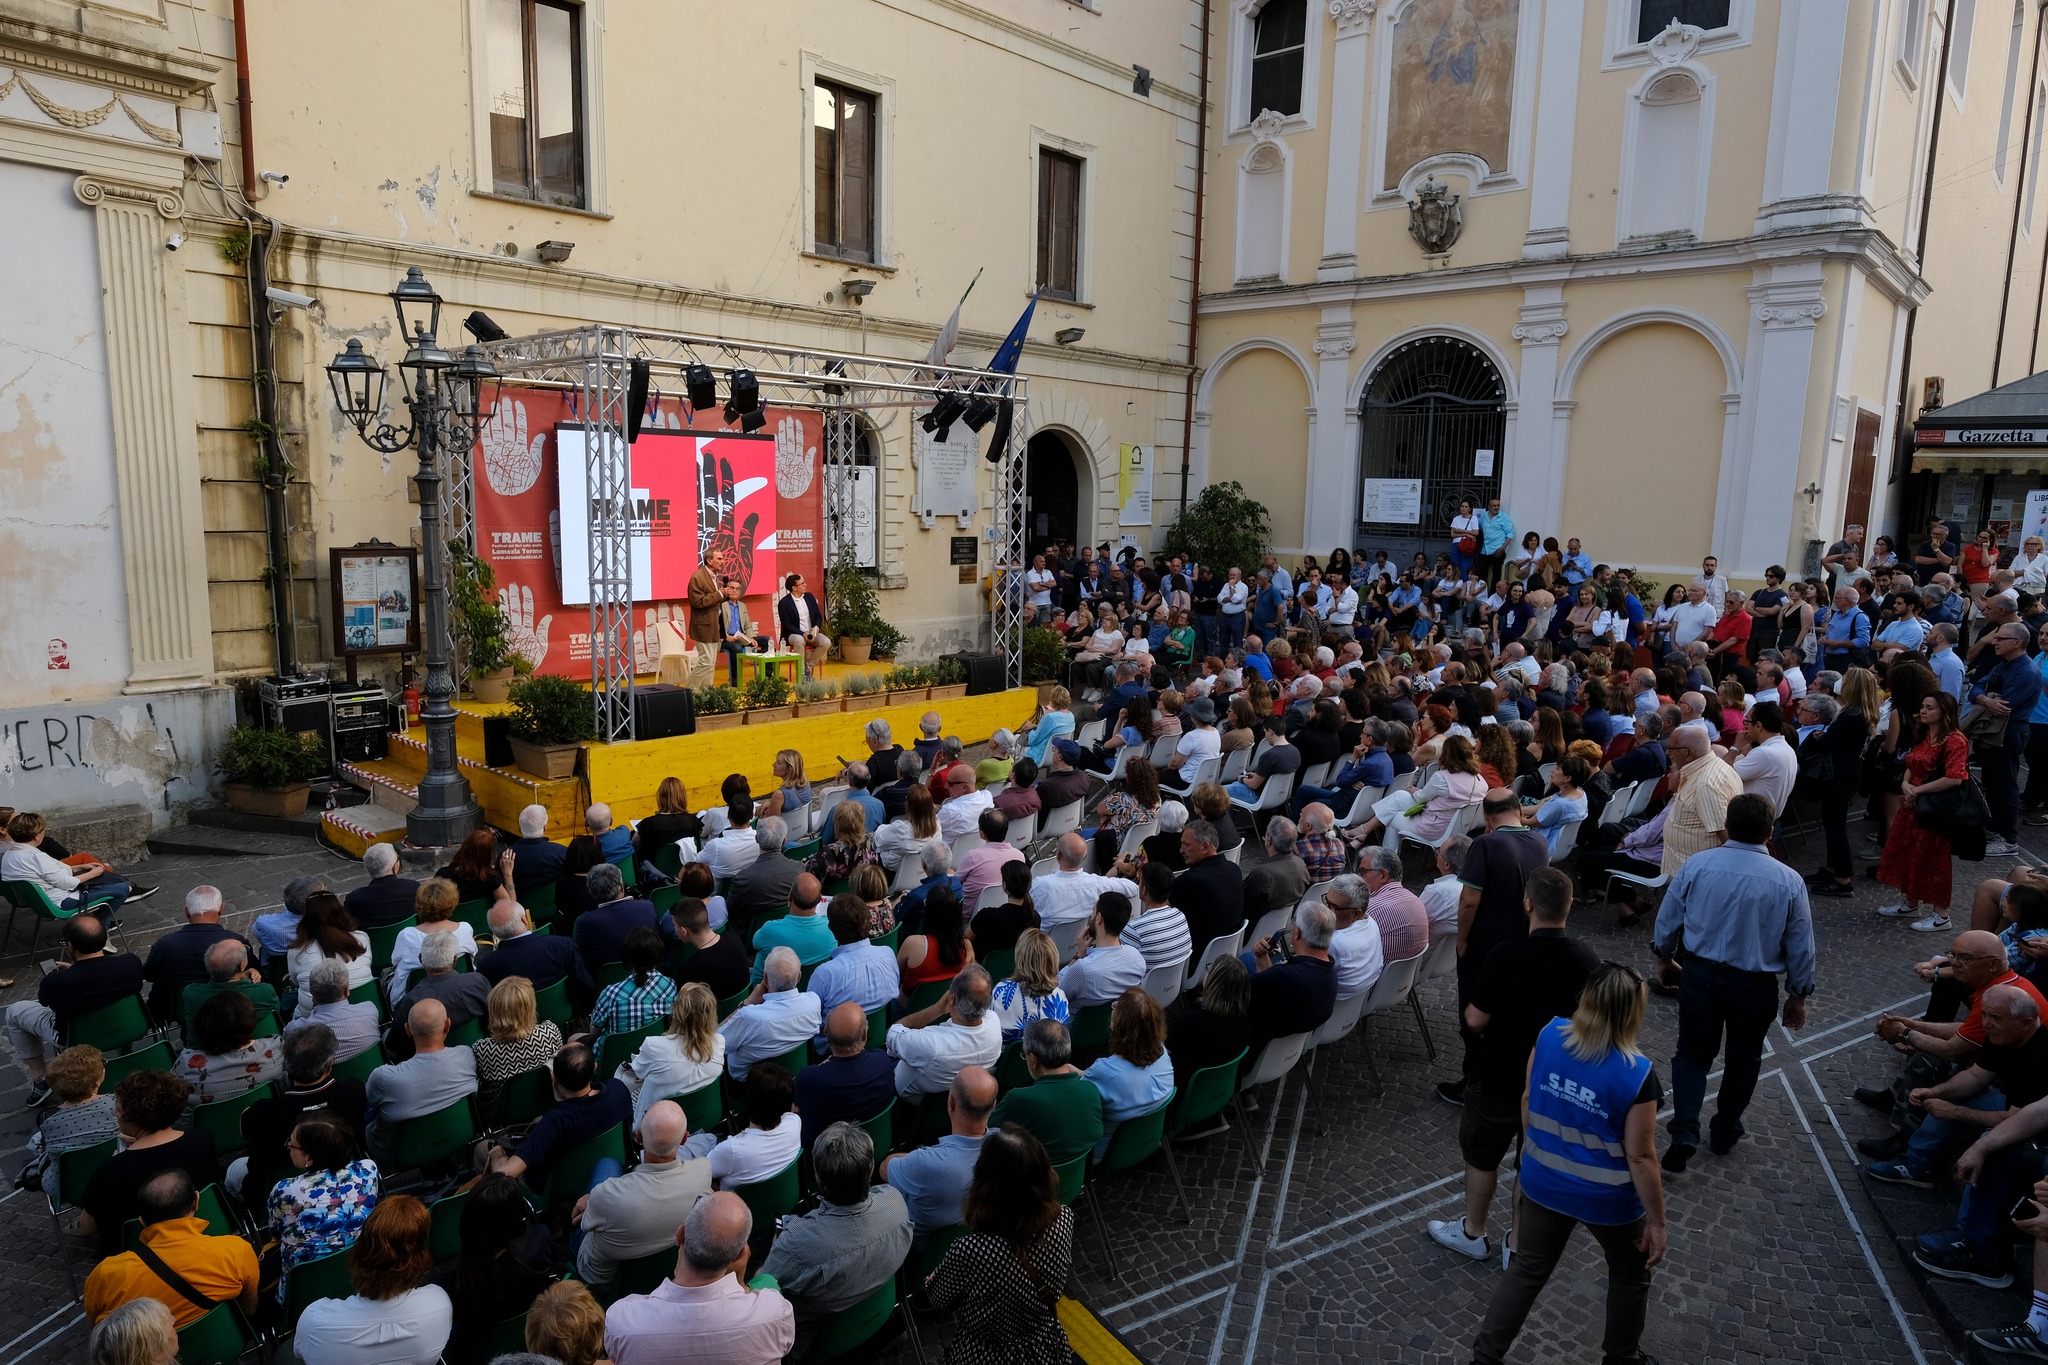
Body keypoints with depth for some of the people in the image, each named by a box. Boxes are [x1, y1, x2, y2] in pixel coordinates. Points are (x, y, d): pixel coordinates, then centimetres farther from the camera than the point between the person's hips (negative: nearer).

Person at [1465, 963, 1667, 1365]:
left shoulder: (1549, 1035, -13)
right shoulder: (1637, 1075, -25)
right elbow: (1640, 1157, -19)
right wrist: (1656, 1221, -6)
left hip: (1544, 1183, 4)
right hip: (1608, 1200, -3)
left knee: (1528, 1269, 22)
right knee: (1631, 1274, 28)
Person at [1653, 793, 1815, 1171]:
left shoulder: (1696, 865, -13)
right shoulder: (1789, 881, -13)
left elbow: (1667, 920, -2)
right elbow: (1800, 946, -3)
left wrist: (1665, 955, 18)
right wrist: (1798, 995, 11)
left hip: (1700, 976, 0)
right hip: (1756, 986, 0)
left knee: (1692, 1054, 15)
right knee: (1743, 1060, 21)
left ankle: (1684, 1132, 1)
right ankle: (1726, 1133, 36)